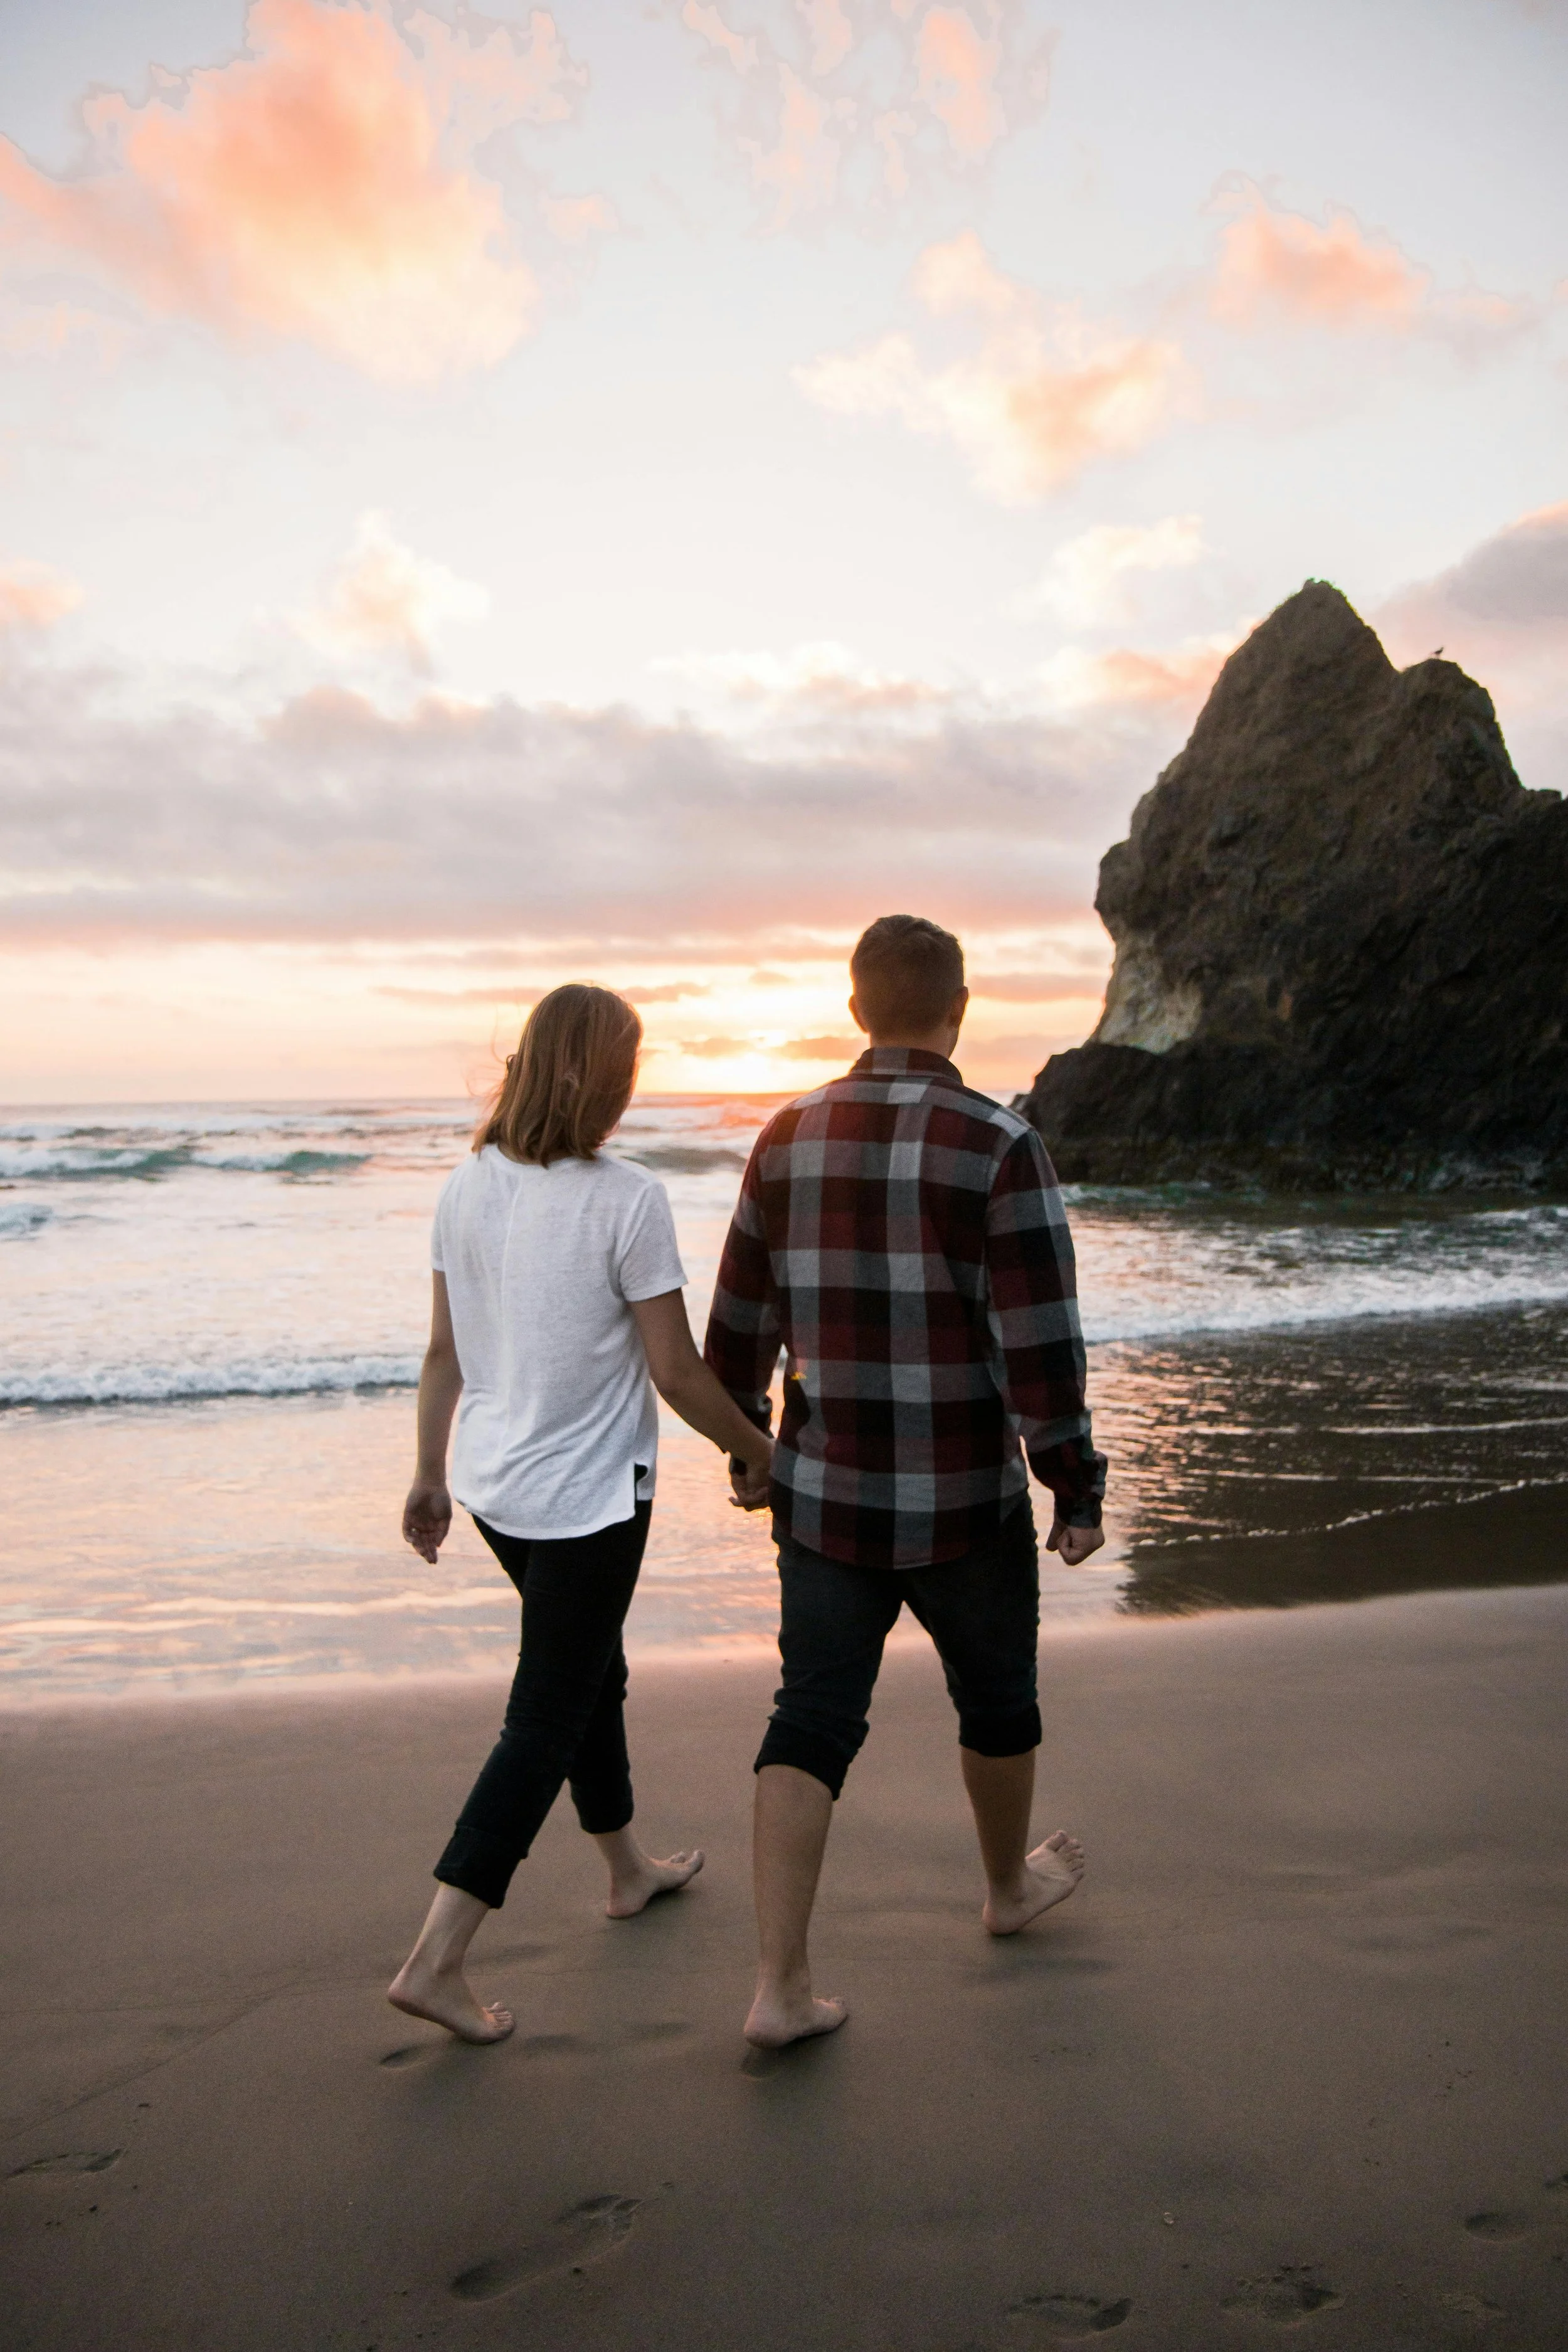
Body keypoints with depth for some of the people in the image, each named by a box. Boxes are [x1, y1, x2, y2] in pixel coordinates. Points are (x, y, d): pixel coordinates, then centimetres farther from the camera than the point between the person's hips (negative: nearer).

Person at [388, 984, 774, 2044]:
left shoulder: (468, 1185, -2)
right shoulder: (627, 1199, -19)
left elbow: (445, 1352, 5)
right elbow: (677, 1372, -15)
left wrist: (430, 1473, 17)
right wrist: (760, 1455, 0)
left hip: (494, 1485, 7)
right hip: (588, 1497, -7)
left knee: (593, 1674, 24)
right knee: (547, 1720, 5)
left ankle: (629, 1869, 43)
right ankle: (436, 1958, 6)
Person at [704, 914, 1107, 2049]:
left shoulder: (790, 1137, -1)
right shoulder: (1000, 1145, -16)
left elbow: (739, 1324, 7)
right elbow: (1040, 1346, -18)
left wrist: (746, 1443, 21)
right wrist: (1079, 1490, -6)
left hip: (824, 1493, 3)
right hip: (963, 1507, -3)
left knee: (813, 1722, 11)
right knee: (997, 1695, 22)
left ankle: (781, 1985, 8)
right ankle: (1010, 1885, 45)